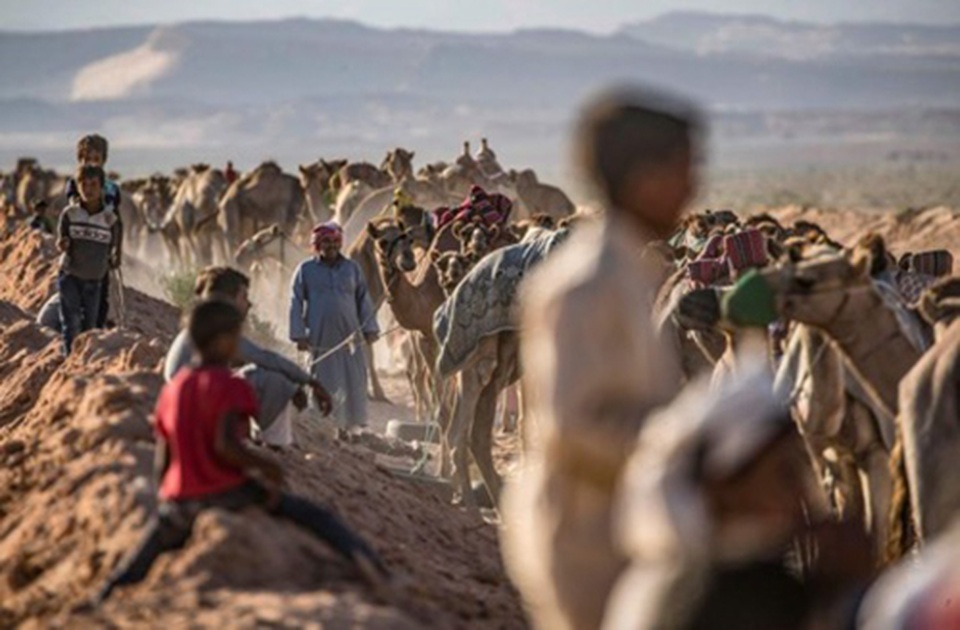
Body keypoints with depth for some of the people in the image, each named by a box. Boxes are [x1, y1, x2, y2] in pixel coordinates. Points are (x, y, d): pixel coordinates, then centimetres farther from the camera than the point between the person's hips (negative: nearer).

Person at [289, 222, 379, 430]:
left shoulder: (352, 268, 9)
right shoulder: (306, 270, 3)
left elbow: (364, 300, 13)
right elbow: (296, 303, 2)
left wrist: (370, 328, 6)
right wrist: (299, 334, -4)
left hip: (349, 337, 2)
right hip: (319, 339, -2)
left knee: (355, 383, 1)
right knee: (324, 384, 3)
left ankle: (357, 425, 10)